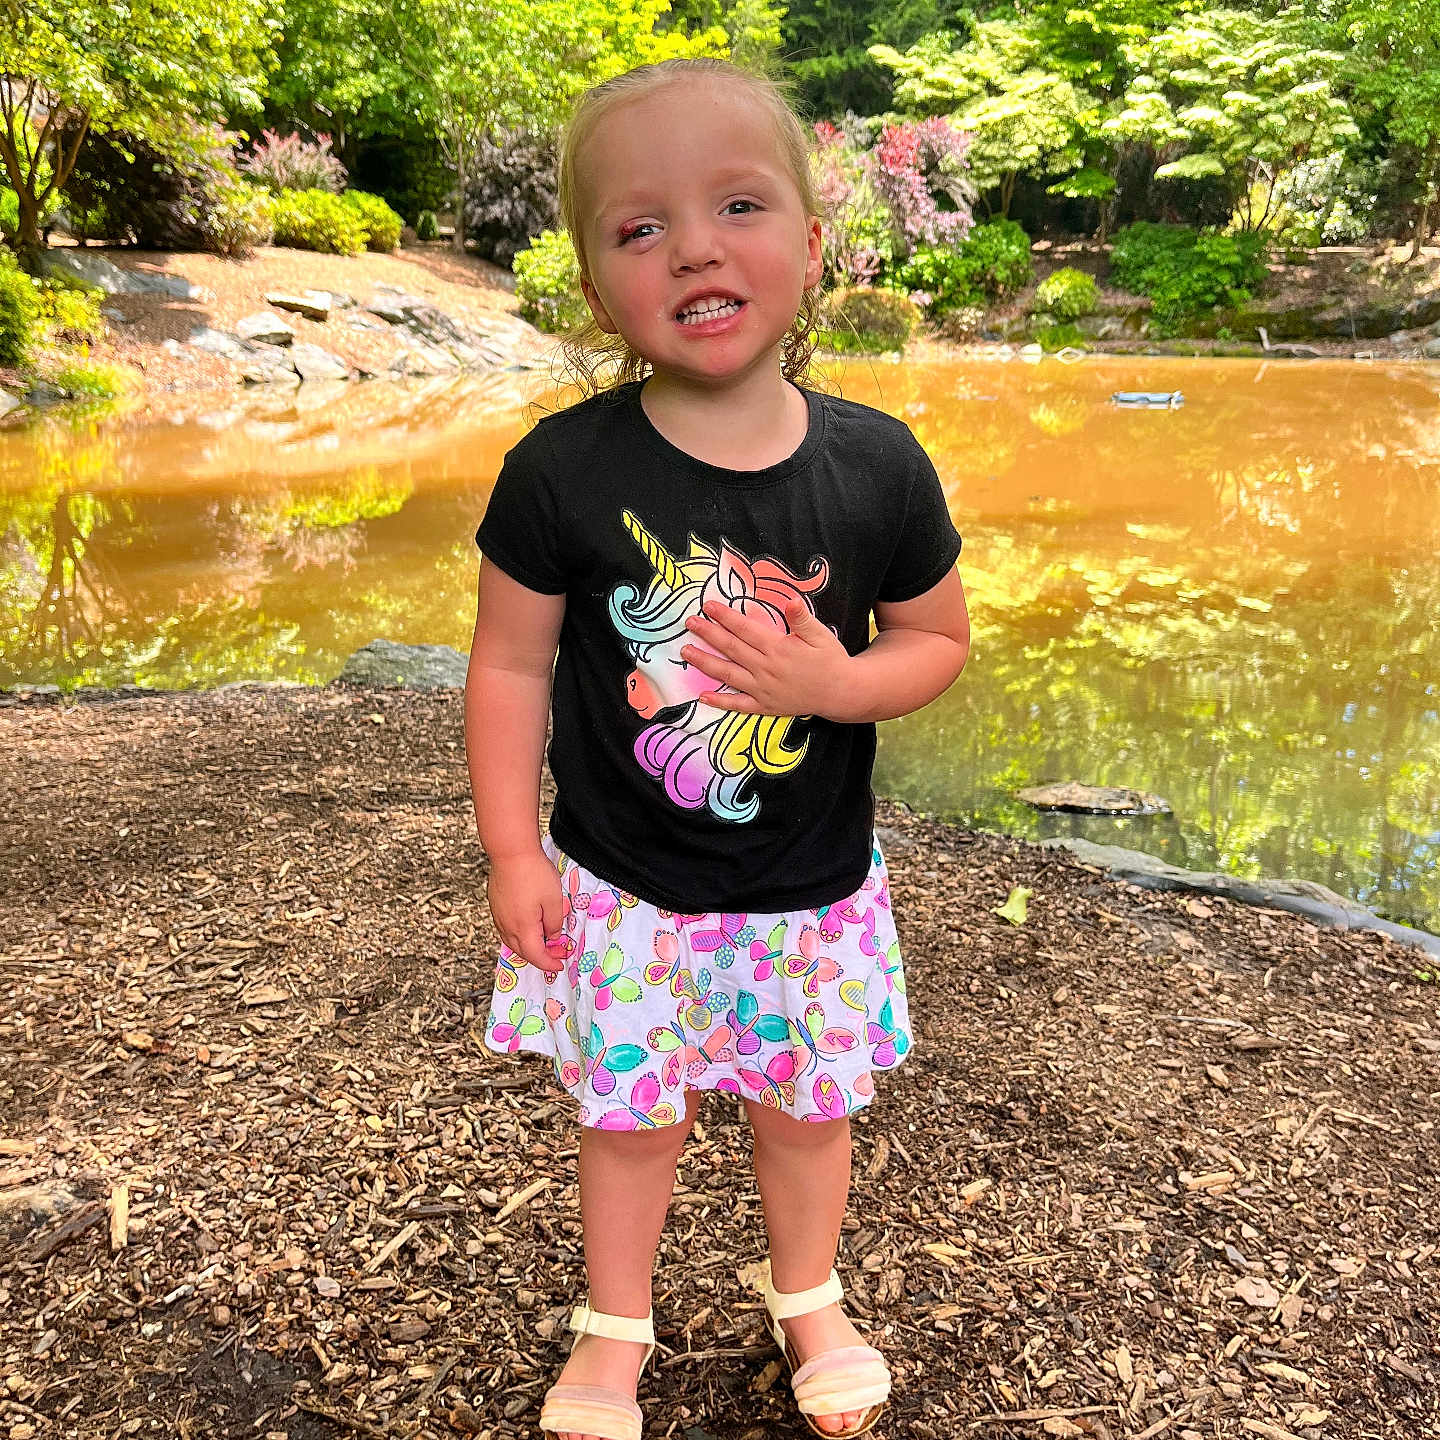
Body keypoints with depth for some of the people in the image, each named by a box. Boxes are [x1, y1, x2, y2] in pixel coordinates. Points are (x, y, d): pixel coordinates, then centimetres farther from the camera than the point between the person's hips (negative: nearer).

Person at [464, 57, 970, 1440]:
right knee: (631, 1113, 16)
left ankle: (808, 1301, 51)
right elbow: (511, 662, -7)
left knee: (807, 1104, 20)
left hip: (811, 891, 2)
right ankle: (614, 1327, 45)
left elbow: (938, 635, 0)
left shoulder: (876, 467, -12)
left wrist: (835, 681, -21)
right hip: (621, 888, -1)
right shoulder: (564, 471, -16)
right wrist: (513, 852, -7)